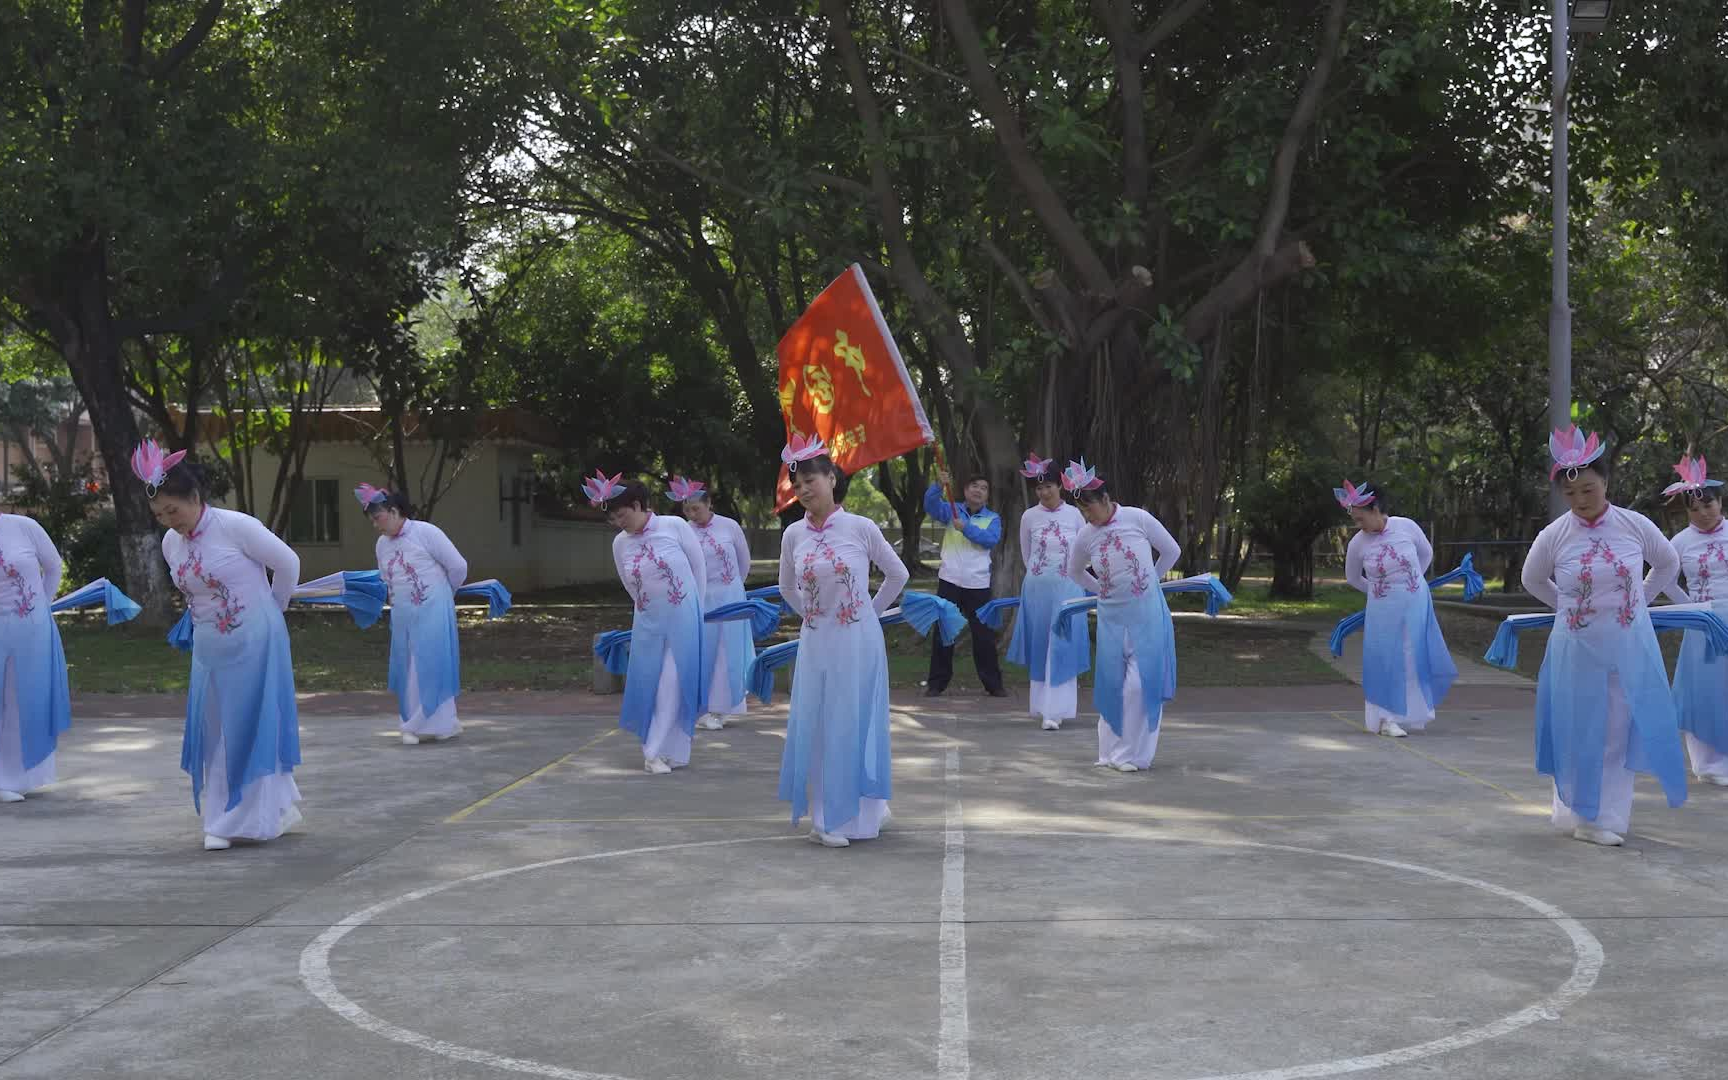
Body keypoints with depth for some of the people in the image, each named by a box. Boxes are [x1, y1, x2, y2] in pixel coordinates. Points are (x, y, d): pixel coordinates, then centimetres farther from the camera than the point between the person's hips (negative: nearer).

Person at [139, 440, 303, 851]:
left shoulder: (236, 526, -17)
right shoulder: (170, 543, 2)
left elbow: (288, 564, -8)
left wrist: (270, 610, 4)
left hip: (254, 646, -6)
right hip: (210, 650, 6)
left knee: (257, 727, 2)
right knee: (213, 732, 6)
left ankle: (272, 809, 16)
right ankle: (221, 822, 16)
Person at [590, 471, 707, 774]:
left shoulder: (675, 526, -10)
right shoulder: (620, 543, 0)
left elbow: (699, 566, -1)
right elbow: (630, 587, 11)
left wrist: (695, 610, 3)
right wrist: (651, 610, 12)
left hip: (682, 619, -3)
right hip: (648, 623, 4)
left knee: (674, 684, -5)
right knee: (647, 684, 4)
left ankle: (657, 751, 1)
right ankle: (659, 748, 18)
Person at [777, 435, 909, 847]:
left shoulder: (861, 527, -9)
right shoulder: (794, 534, 1)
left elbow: (898, 574, 4)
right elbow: (787, 590, 18)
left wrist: (871, 610, 9)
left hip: (858, 642, -3)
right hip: (816, 644, 3)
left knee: (854, 725, 3)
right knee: (815, 727, 4)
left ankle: (859, 812, 17)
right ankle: (827, 816, 14)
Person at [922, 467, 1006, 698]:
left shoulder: (992, 518, 7)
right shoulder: (952, 511, 6)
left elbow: (991, 539, -11)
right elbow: (931, 505, -13)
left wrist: (966, 528, -20)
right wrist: (939, 485, -31)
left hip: (978, 584, 0)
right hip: (950, 581, 0)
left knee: (984, 635, 5)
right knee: (943, 632, 3)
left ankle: (993, 683, 15)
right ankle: (937, 682, 11)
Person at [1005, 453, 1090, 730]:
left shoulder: (1074, 515, -2)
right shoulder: (1029, 517, 1)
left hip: (1068, 588, -2)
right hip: (1037, 588, 2)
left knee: (1062, 647, -6)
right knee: (1039, 647, 6)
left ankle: (1055, 710, -7)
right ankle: (1043, 704, 16)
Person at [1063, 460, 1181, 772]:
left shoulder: (1137, 518, -9)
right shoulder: (1085, 536, -1)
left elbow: (1172, 551, 2)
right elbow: (1075, 572, 19)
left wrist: (1149, 582, 10)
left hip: (1147, 615, -3)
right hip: (1112, 617, 3)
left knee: (1141, 684, -5)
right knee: (1112, 683, 7)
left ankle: (1133, 754, 4)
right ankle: (1112, 751, 20)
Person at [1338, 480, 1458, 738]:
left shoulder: (1406, 527, -11)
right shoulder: (1357, 543, -10)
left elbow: (1426, 554, 9)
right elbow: (1353, 578, 9)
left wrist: (1410, 583, 11)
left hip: (1415, 606, 1)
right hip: (1384, 610, -1)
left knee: (1415, 657, 8)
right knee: (1386, 660, 0)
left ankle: (1410, 713, 26)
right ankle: (1386, 718, 8)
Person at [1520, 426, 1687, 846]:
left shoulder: (1635, 525, -6)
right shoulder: (1553, 536, -8)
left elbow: (1669, 565, 12)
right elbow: (1532, 581, 12)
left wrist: (1638, 602, 8)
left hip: (1629, 648, 1)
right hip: (1577, 650, -1)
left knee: (1620, 731, 4)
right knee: (1578, 731, 5)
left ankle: (1606, 819, 14)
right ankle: (1576, 812, 20)